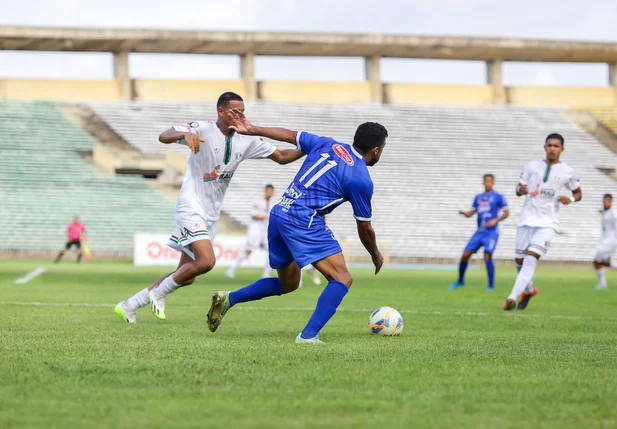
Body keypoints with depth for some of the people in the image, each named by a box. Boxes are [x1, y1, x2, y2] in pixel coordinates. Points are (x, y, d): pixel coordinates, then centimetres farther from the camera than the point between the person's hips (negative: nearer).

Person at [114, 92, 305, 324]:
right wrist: (185, 134, -41)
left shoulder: (246, 141, 5)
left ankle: (129, 306, 19)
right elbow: (163, 137, -21)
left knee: (187, 276, 8)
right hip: (191, 207, -7)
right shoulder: (203, 129, -12)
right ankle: (158, 293, -3)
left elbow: (281, 156, 9)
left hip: (211, 215, 7)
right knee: (206, 261, -25)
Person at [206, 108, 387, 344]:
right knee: (342, 279, -9)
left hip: (279, 214, 8)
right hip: (304, 221, -8)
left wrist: (252, 130, 29)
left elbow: (290, 135, 20)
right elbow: (364, 228, 6)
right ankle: (308, 335, -22)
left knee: (288, 284, 24)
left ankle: (228, 299, 19)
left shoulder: (328, 145, 14)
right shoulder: (361, 180, -4)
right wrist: (376, 255, 23)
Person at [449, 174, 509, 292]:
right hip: (479, 232, 5)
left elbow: (506, 213, -2)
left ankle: (491, 285, -10)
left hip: (491, 232, -5)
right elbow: (471, 213, 15)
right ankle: (460, 281, 19)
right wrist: (463, 213, -7)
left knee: (487, 256, -21)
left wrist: (496, 220, -17)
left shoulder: (498, 197, -1)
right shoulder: (478, 197, 14)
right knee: (465, 255, 0)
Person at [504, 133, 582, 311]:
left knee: (532, 258, -20)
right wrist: (521, 189, -14)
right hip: (527, 219, 3)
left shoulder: (568, 172, 3)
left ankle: (513, 297, -26)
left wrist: (570, 198, -9)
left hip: (548, 222, -3)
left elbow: (578, 193, 14)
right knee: (519, 260, 7)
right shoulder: (532, 166, 7)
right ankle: (529, 290, 35)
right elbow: (519, 189, 11)